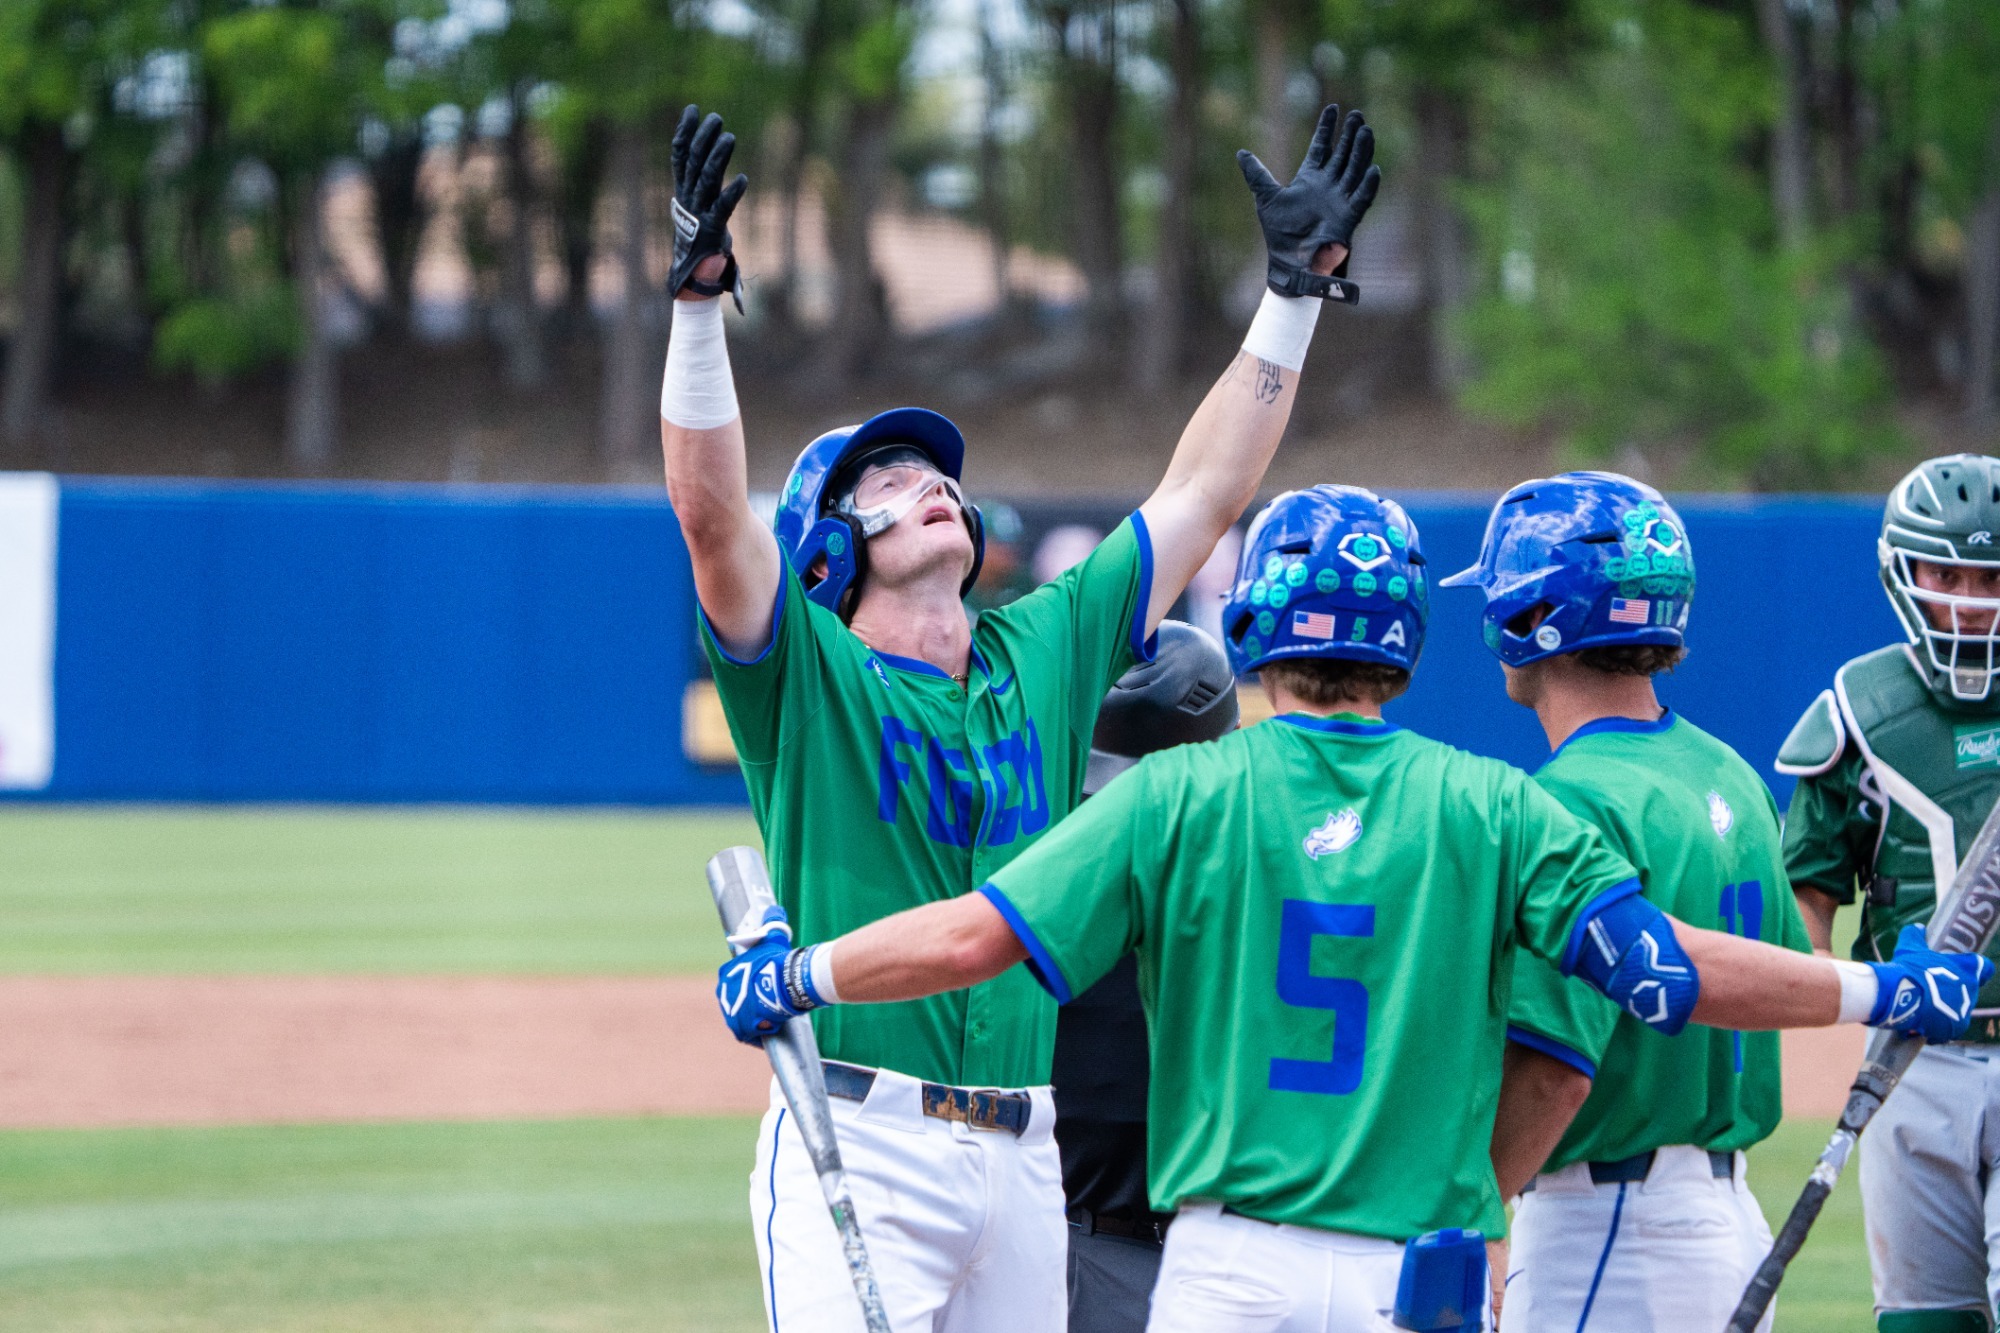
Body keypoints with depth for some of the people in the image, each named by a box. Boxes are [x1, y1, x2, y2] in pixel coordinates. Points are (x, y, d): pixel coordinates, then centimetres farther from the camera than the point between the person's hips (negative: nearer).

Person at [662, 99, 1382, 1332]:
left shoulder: (1044, 655, 16)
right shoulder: (807, 671, 2)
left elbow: (1204, 493, 18)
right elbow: (711, 511, -15)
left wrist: (1298, 287, 16)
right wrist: (700, 301, -28)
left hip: (1022, 1156, 6)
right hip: (861, 1140, -6)